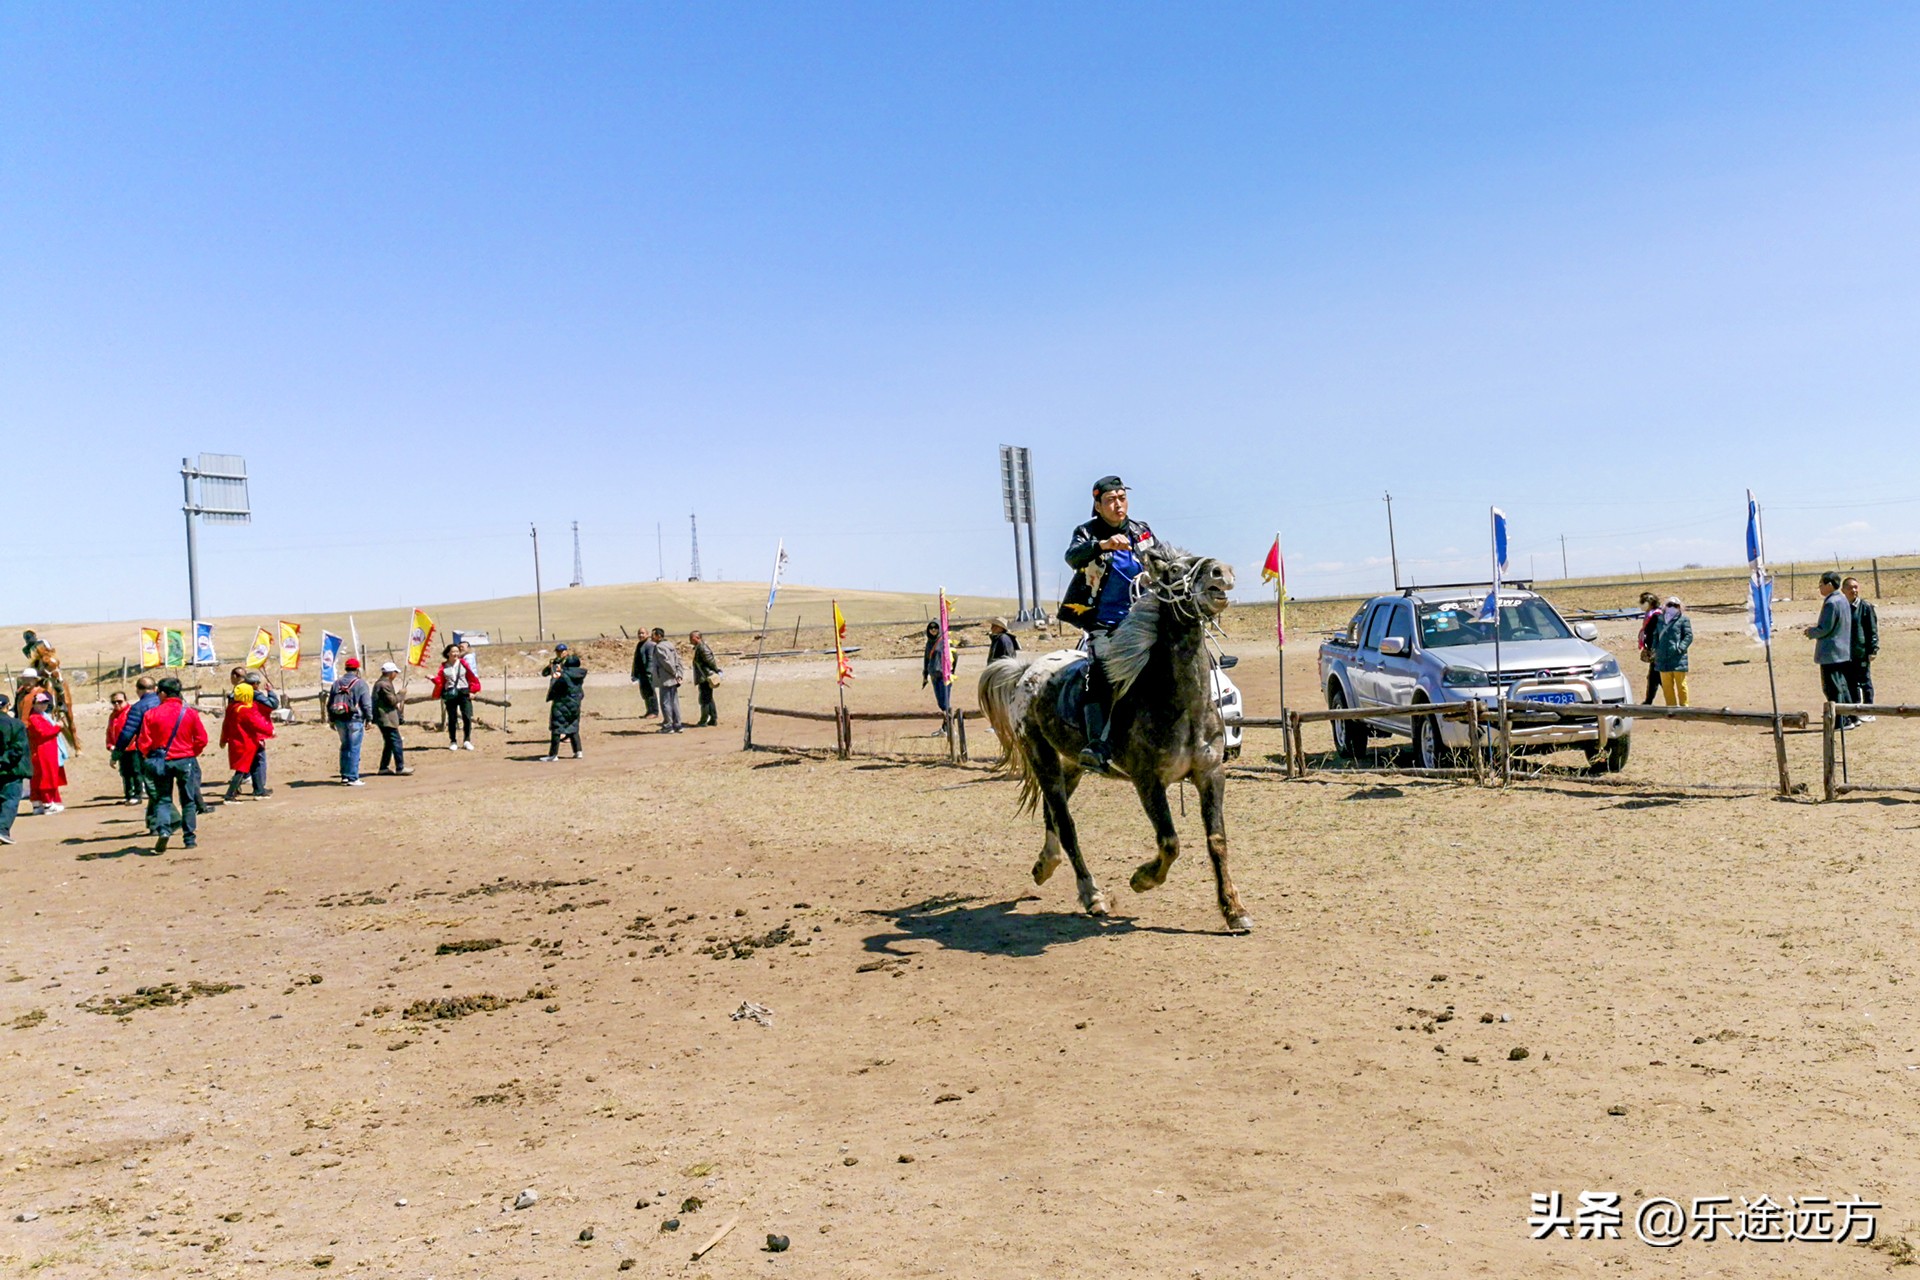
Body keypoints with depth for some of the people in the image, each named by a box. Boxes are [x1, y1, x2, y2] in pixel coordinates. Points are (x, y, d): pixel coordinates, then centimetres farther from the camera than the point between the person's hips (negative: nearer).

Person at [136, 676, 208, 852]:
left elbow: (144, 742, -6)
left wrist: (148, 757, 12)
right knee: (188, 800, 10)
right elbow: (201, 739, -4)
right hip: (186, 761, 0)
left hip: (162, 762, 0)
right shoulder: (190, 713, -4)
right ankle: (190, 838, 11)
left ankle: (163, 830, -16)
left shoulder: (151, 714, -6)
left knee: (163, 799, 8)